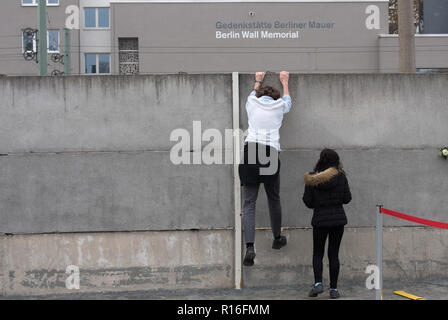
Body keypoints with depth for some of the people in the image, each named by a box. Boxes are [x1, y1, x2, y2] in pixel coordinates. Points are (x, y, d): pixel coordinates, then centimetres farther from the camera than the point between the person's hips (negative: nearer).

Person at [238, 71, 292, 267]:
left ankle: (250, 247, -18)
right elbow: (288, 100, 40)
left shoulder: (252, 103, 16)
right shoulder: (279, 106, 14)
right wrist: (284, 82, 56)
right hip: (270, 153, 0)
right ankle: (277, 238, 34)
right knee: (274, 199, 18)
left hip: (249, 150, 0)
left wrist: (258, 81, 61)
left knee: (249, 203, -4)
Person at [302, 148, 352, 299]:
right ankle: (333, 289, 7)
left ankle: (318, 283, -6)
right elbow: (347, 198, -1)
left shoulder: (311, 178, -7)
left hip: (320, 219, -1)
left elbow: (307, 201, -5)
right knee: (333, 254, 8)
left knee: (317, 253, 12)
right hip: (338, 218, 1)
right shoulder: (340, 176, -5)